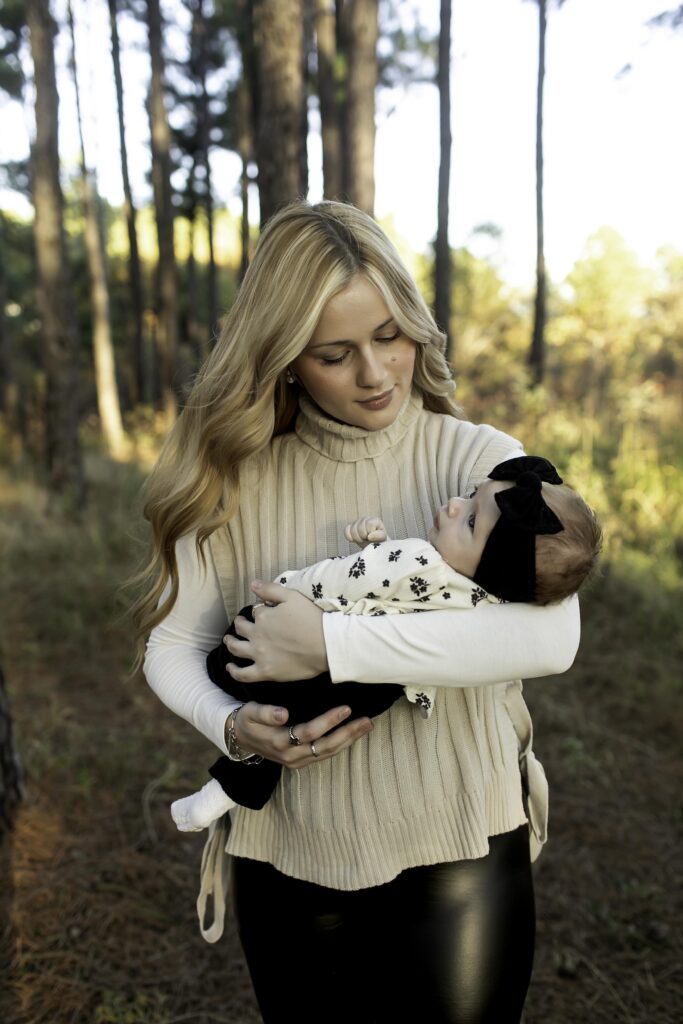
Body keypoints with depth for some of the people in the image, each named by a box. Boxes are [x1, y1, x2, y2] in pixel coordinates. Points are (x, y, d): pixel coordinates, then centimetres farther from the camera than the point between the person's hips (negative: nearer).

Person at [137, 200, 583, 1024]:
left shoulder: (477, 459, -12)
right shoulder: (236, 478, -5)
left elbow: (551, 633, -27)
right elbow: (171, 645, 0)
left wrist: (330, 644, -27)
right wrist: (232, 726, -20)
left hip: (456, 859, -2)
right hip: (289, 863, 2)